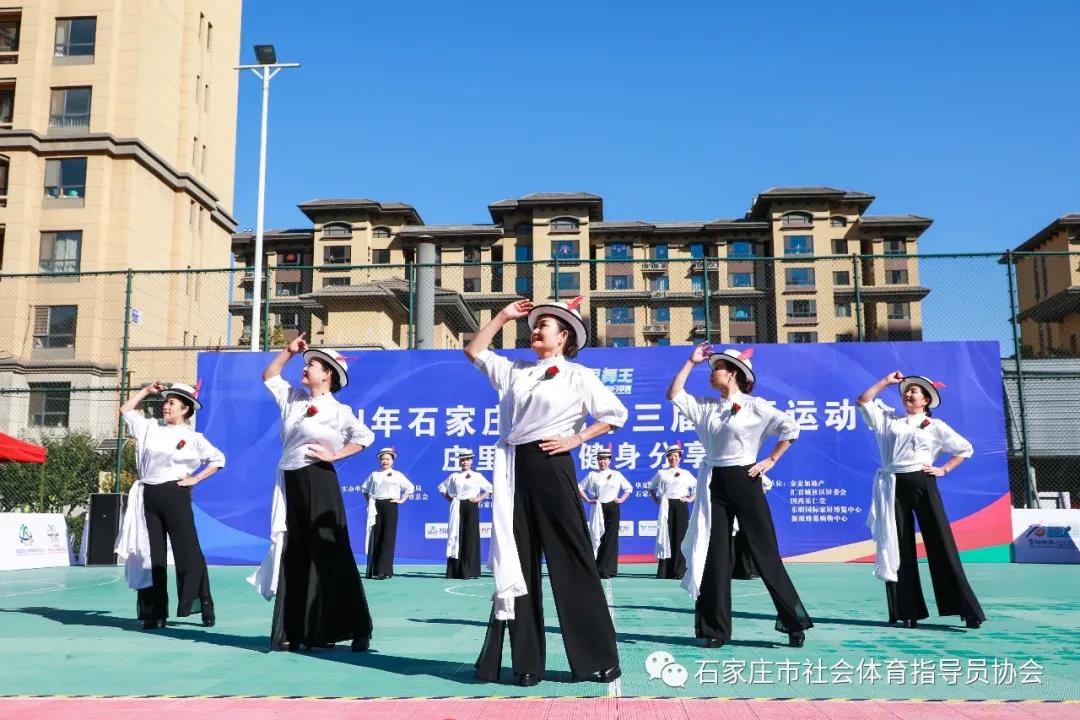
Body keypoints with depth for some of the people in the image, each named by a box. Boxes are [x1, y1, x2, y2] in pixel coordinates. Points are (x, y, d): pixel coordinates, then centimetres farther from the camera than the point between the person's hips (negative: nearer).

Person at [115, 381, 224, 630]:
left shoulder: (192, 437, 1)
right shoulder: (150, 428, 12)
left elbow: (218, 459, 4)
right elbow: (125, 411, 20)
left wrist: (195, 479, -2)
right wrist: (146, 391, 15)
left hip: (175, 495, -4)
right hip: (149, 496, 4)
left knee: (188, 551, -4)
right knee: (153, 555, 6)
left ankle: (205, 606, 6)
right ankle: (156, 613, 12)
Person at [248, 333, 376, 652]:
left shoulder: (336, 410, -5)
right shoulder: (292, 398, 15)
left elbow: (365, 436, -15)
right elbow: (269, 376, 26)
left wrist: (334, 455, -15)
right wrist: (289, 351, 16)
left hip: (318, 482, -7)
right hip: (290, 482, 7)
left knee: (326, 556, -4)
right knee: (293, 557, 7)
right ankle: (291, 632, 12)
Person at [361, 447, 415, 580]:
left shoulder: (397, 475, 7)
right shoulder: (374, 474, 13)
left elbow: (410, 488, 6)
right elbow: (364, 488, 22)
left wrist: (401, 500, -1)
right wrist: (368, 500, 11)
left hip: (390, 506, -2)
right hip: (376, 508, 2)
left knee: (388, 538, -6)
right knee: (375, 538, 2)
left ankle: (384, 570, -5)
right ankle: (373, 570, 8)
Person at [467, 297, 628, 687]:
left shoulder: (577, 375, 1)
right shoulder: (514, 370, 14)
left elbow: (616, 414, -2)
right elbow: (474, 351, 19)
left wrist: (576, 438, -8)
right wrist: (503, 316, 14)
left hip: (550, 466, -5)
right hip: (515, 469, 5)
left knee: (571, 561, -3)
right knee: (517, 562, 6)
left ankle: (597, 659, 7)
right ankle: (525, 660, 14)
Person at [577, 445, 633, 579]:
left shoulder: (616, 475, 7)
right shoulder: (592, 475, 4)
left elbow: (629, 488, 15)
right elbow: (579, 487, 10)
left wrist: (621, 499, 3)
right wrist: (588, 500, 1)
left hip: (612, 508, 0)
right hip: (598, 508, 0)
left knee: (611, 539, -3)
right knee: (597, 537, -3)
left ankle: (607, 570, 1)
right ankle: (596, 569, 3)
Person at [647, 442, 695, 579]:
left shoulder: (686, 474, 10)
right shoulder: (661, 473, 10)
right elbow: (651, 487, 17)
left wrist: (691, 498, 3)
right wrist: (656, 500, 6)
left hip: (681, 506, 0)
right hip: (666, 507, 0)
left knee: (680, 537, -4)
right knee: (665, 536, -4)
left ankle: (679, 572, 2)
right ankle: (664, 572, -1)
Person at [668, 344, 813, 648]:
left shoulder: (753, 405, -4)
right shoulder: (705, 406, 9)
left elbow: (791, 427, -6)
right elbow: (673, 394, 5)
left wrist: (771, 460, -6)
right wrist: (691, 362, 4)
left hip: (744, 480, -4)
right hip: (715, 483, 5)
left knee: (765, 553, -2)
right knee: (715, 555, 4)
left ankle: (795, 623, 9)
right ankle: (716, 628, 11)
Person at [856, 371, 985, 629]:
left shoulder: (935, 426, 10)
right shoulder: (888, 419, 16)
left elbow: (965, 449, 12)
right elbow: (862, 401, 10)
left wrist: (943, 469, 2)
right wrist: (887, 381, 11)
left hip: (922, 484, -2)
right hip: (895, 487, 2)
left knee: (941, 545, -5)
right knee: (899, 548, 2)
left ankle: (968, 610, -1)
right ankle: (907, 611, 8)